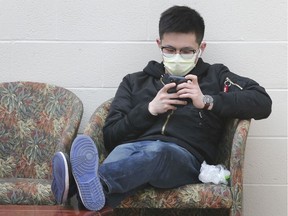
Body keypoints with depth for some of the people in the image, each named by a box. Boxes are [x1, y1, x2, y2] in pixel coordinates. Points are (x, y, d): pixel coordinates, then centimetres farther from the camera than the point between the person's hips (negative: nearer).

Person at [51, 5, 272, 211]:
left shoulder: (215, 76, 23)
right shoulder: (135, 82, 27)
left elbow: (262, 102, 7)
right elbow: (111, 136, 17)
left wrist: (207, 101, -4)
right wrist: (149, 110, 1)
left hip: (186, 156, -2)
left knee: (156, 150, -39)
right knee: (122, 152, -36)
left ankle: (92, 180, -68)